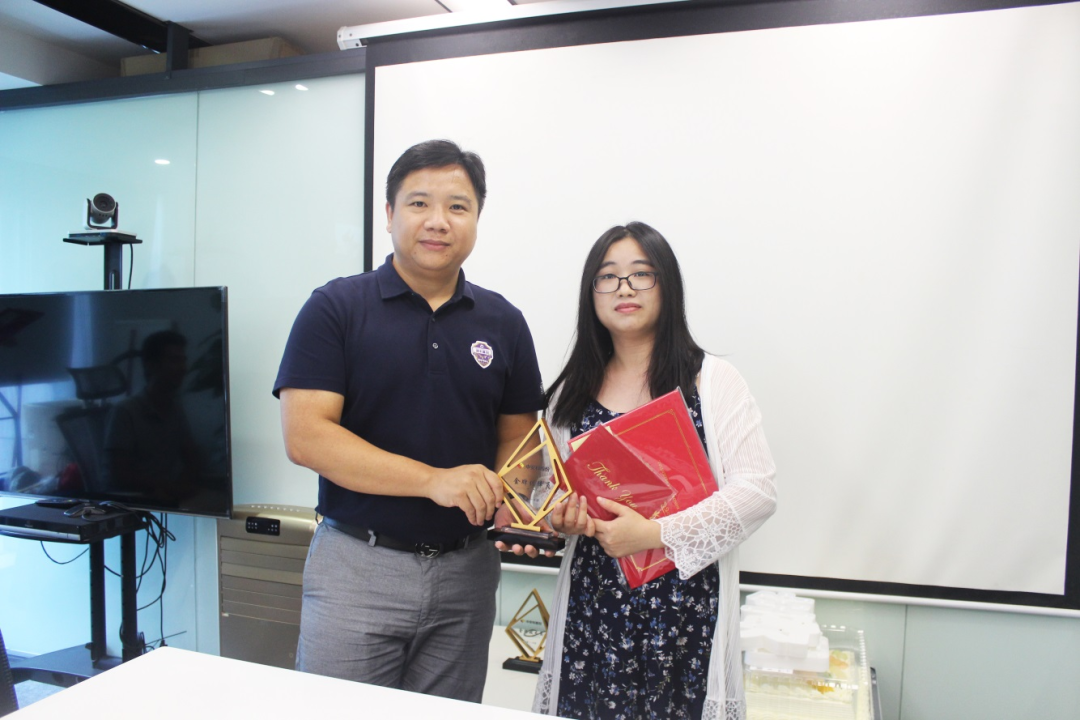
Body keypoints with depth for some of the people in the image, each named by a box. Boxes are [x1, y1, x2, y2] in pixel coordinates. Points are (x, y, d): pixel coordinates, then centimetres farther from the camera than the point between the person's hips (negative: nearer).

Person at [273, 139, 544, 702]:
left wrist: (508, 496, -13)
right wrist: (433, 479, -22)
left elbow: (516, 435, 10)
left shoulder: (503, 322, 5)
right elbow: (305, 436, -13)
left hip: (467, 570, 3)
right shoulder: (335, 308, -5)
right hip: (358, 565, -3)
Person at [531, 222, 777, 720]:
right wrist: (564, 519, -5)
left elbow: (757, 489, -9)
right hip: (592, 607, 3)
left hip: (687, 608, -2)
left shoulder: (712, 380, -3)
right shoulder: (572, 393, 8)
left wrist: (656, 533, -18)